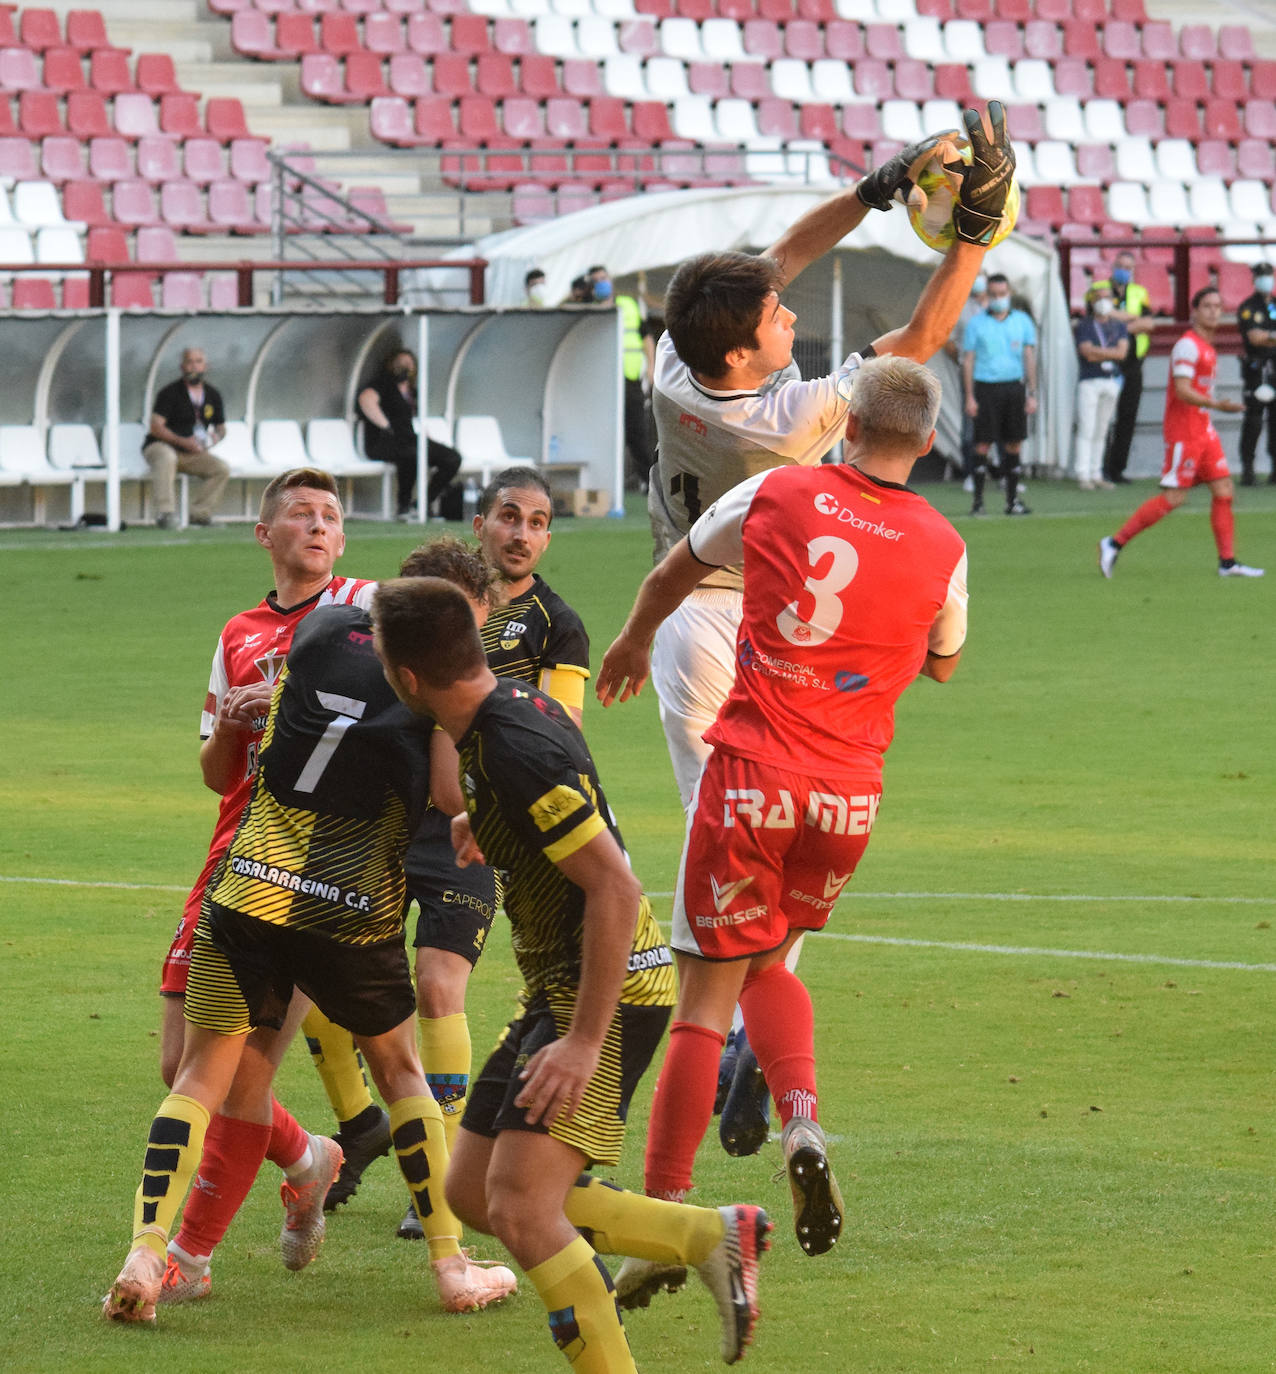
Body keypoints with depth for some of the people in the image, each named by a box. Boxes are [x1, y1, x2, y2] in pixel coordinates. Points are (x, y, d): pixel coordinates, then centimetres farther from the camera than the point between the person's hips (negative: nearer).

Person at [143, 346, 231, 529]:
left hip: (192, 453, 5)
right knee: (166, 458, -40)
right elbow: (156, 427, -15)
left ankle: (199, 513, -17)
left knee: (222, 468, -17)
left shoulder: (213, 395, 10)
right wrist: (183, 441, -27)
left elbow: (221, 428, 20)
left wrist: (216, 437, -7)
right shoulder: (170, 393, -8)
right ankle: (165, 512, -46)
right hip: (159, 446, -5)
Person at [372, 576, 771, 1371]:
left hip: (608, 990, -10)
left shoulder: (517, 751, -25)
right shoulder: (515, 703, 5)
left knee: (520, 1208, -20)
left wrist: (585, 1041, -27)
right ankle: (713, 1238, 15)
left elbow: (615, 889, -27)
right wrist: (480, 822, 34)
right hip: (556, 990, 10)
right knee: (472, 1193, 11)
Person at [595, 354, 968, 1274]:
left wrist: (635, 642, 35)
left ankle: (665, 1218, -3)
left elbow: (674, 574, 15)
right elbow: (943, 663, 19)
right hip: (849, 796, 2)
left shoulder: (776, 496, -3)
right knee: (768, 962, 24)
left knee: (707, 995, 1)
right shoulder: (942, 550, -1)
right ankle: (803, 1122, -1)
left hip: (752, 776, -2)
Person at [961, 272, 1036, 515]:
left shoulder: (1022, 321, 9)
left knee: (1014, 444, 3)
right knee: (983, 443, -5)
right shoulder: (976, 324, 4)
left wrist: (1032, 394, 2)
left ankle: (1012, 499, 9)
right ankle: (978, 500, -1)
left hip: (1014, 386, 2)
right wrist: (969, 397, -4)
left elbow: (1029, 357, 9)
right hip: (986, 387, -2)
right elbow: (967, 360, 3)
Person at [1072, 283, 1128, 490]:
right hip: (1089, 382, -4)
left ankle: (1096, 475, 10)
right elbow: (1087, 352, -12)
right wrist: (1112, 352, -8)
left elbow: (1122, 352, -2)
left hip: (1112, 382, 4)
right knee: (1086, 431, -9)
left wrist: (1098, 353, -10)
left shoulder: (1118, 327, 13)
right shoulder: (1083, 326, 1)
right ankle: (1083, 475, -10)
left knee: (1101, 432, 7)